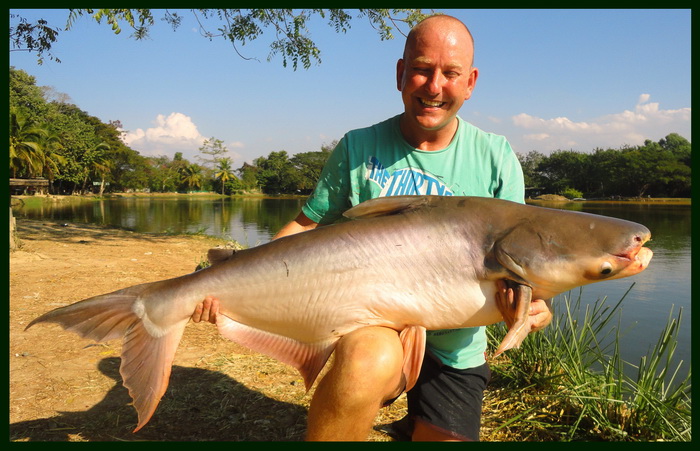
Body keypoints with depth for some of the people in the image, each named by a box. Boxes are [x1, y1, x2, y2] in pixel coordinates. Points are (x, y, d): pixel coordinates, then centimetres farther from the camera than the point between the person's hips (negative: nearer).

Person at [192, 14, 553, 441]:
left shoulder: (495, 157, 0)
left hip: (455, 348, 3)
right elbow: (308, 226, 1)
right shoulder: (359, 148, -3)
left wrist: (535, 303, -20)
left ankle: (415, 425, 37)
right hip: (373, 326, -2)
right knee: (369, 361, -36)